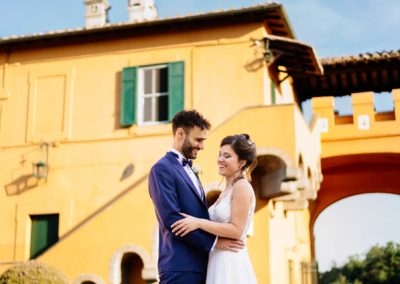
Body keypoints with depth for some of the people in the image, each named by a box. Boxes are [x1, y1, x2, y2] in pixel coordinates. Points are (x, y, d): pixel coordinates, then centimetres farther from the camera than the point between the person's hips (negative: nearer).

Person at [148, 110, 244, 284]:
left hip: (199, 265, 9)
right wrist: (213, 242, -15)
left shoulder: (189, 170, 20)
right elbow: (171, 219, -18)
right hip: (180, 267, -9)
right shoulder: (162, 169, -9)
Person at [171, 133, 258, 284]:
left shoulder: (242, 186, -11)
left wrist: (199, 222, -17)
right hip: (219, 261, 9)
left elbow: (236, 230, -17)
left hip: (231, 263, -9)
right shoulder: (226, 190, 17)